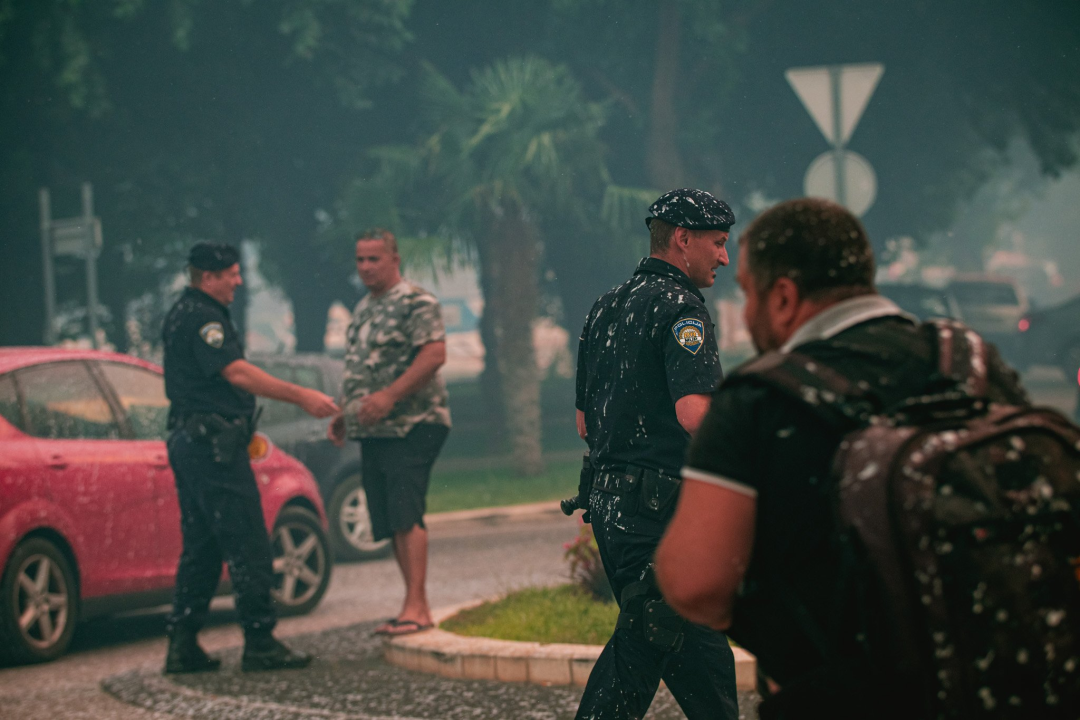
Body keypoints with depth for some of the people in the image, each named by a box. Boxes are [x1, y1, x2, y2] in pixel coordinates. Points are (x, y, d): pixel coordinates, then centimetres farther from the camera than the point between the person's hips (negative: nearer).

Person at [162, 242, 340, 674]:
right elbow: (237, 372, -23)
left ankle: (182, 645, 9)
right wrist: (301, 397, -26)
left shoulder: (184, 315, 20)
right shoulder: (201, 317, -13)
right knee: (248, 548, -7)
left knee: (201, 548, 11)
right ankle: (260, 645, -6)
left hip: (189, 442, 11)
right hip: (212, 443, -11)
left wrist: (238, 427, 28)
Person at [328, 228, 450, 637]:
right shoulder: (364, 309, 21)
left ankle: (415, 607, -19)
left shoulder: (415, 303, -7)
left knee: (406, 516, -16)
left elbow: (434, 355, -19)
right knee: (391, 524, 6)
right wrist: (343, 415, 18)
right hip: (373, 432, 9)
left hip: (411, 425, -9)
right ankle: (418, 610, 9)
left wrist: (389, 396, -24)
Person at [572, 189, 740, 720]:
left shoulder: (606, 307, 16)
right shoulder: (679, 308, -12)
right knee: (642, 646, -5)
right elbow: (695, 413, -25)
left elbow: (584, 422, 20)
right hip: (662, 508, -9)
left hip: (607, 498, 9)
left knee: (699, 638, 16)